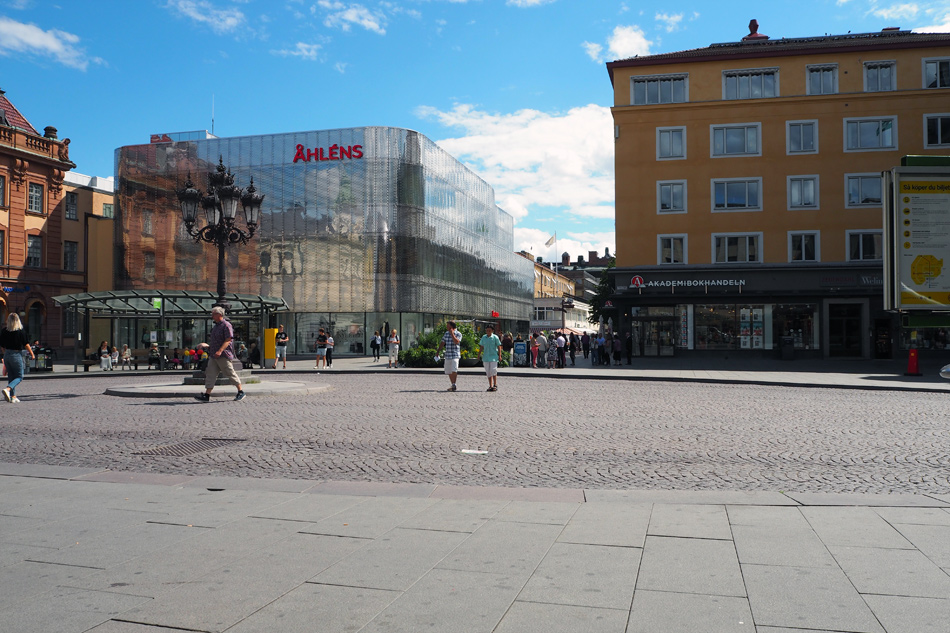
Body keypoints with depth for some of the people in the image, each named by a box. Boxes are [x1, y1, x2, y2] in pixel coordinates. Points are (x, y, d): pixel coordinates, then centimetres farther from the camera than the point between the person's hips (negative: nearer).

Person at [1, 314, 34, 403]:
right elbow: (26, 344, -9)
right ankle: (8, 389, -21)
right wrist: (32, 354, 3)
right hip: (16, 355, -5)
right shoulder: (20, 331, -12)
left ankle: (13, 396, 14)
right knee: (19, 376, 3)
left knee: (11, 376, 13)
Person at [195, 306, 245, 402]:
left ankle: (241, 392, 10)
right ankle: (207, 395, -1)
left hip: (224, 355, -9)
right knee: (210, 374, 1)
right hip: (213, 355, 9)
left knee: (230, 373, -2)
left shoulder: (226, 325, -12)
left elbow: (228, 340, -20)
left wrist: (220, 351, -29)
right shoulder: (216, 326, 17)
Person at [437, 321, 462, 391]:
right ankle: (452, 385, 15)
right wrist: (438, 352, 11)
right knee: (448, 371, 6)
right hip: (447, 355, 6)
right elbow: (442, 343, 16)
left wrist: (452, 333, -14)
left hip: (455, 355, -6)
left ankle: (454, 385, -15)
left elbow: (456, 342, -19)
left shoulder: (458, 334, -2)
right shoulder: (446, 333, 14)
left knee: (454, 370, -19)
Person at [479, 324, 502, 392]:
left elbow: (499, 346, -1)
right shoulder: (483, 337, 7)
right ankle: (490, 386, 13)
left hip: (493, 357, -4)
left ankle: (495, 385, 3)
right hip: (486, 357, 4)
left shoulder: (495, 337, -3)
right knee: (488, 372, 6)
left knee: (493, 371, -9)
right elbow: (481, 347, 14)